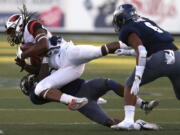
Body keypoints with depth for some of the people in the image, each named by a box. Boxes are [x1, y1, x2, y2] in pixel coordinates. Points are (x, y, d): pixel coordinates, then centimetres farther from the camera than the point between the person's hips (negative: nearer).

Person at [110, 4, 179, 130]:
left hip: (159, 58, -6)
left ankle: (129, 121, 2)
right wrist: (127, 52, 46)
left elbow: (141, 52, -9)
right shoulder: (145, 21, 28)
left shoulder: (127, 31, 5)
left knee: (130, 85, 13)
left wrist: (137, 79, -12)